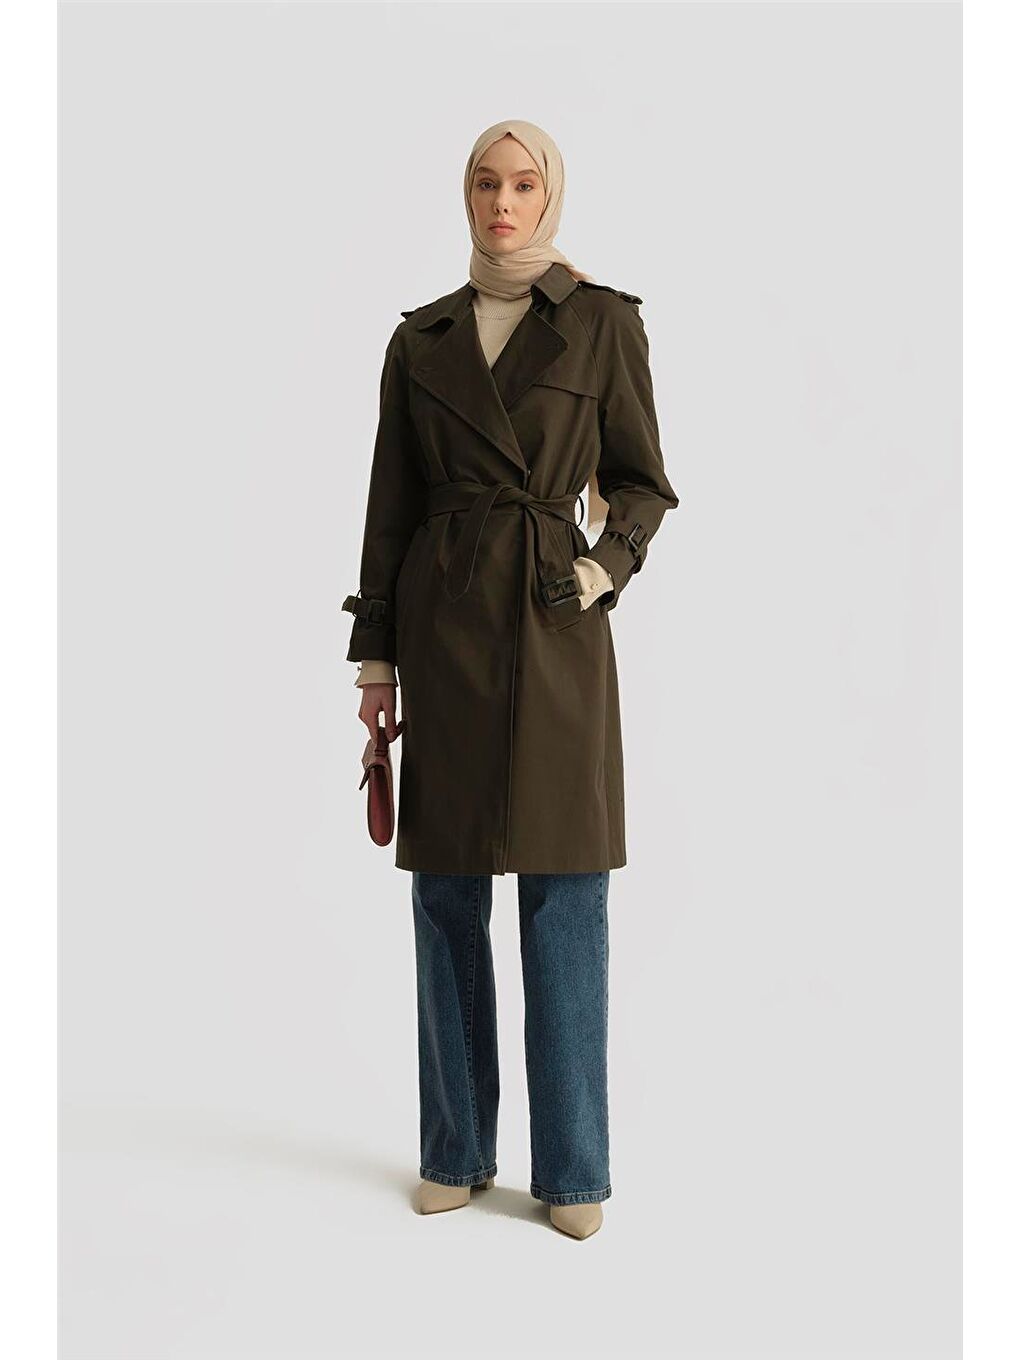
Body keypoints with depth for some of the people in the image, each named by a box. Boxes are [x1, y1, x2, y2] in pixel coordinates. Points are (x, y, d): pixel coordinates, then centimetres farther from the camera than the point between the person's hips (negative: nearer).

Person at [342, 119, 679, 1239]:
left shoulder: (603, 323, 4)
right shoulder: (421, 338, 10)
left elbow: (642, 481, 7)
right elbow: (390, 504, 10)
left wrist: (603, 568, -11)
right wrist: (375, 653, 7)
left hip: (554, 623, -2)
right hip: (442, 621, 3)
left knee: (564, 890, -1)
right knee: (447, 893, 6)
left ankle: (571, 1168, 13)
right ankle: (456, 1150, 21)